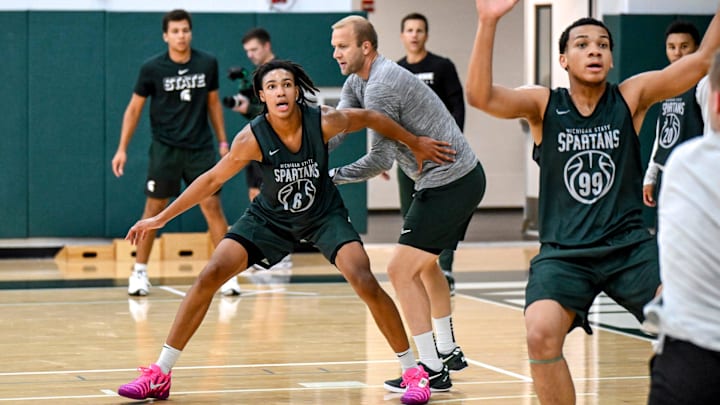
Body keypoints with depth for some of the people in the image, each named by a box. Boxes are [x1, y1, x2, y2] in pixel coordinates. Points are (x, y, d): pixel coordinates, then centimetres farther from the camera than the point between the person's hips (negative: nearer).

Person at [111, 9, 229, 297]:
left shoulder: (207, 64, 0)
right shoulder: (152, 68, -6)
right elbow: (134, 108, 2)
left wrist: (223, 141, 10)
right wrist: (122, 149, -3)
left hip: (201, 148, 1)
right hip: (165, 148, -1)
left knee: (212, 206, -5)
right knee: (154, 208, 1)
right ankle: (139, 272, 13)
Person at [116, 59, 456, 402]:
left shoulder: (324, 122, -25)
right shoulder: (252, 138, -25)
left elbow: (370, 118, -6)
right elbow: (212, 179, -13)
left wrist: (415, 143, 5)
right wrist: (161, 218, -11)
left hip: (324, 215, 0)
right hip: (271, 217, 1)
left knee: (365, 283, -20)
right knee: (210, 276, -12)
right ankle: (159, 375, -3)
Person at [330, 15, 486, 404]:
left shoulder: (380, 88, -21)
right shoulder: (358, 81, 11)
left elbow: (380, 159, -20)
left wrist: (333, 177, -9)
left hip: (449, 183, -11)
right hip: (463, 176, 11)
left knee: (401, 269, -10)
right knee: (425, 263, 25)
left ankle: (432, 370, -7)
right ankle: (448, 352, 35)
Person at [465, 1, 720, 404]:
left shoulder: (631, 97, 2)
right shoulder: (543, 105, -1)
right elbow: (481, 95, -18)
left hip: (630, 245, 1)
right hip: (564, 252, -1)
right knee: (541, 334, -25)